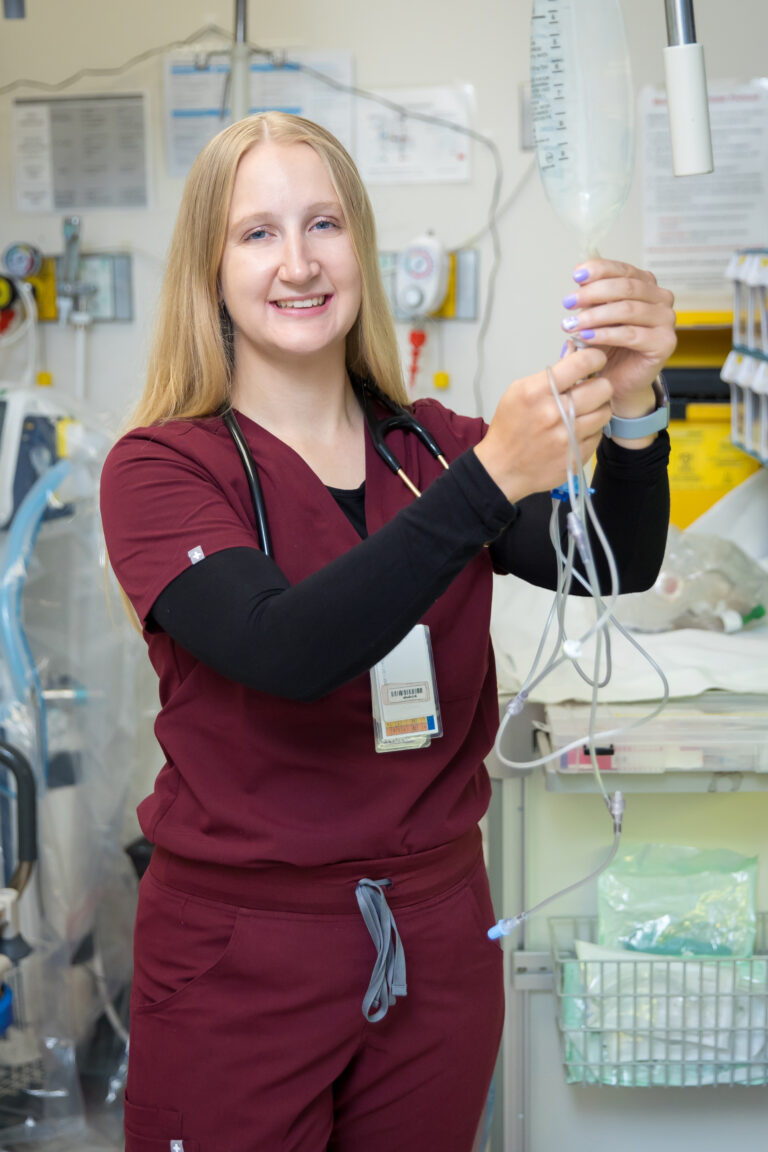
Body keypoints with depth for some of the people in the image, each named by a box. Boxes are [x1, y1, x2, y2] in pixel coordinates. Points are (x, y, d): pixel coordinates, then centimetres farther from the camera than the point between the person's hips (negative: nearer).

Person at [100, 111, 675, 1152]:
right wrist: (487, 479, -34)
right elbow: (286, 652, -26)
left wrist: (629, 412, -31)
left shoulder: (436, 445, 2)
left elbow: (616, 564, -12)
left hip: (440, 942, 4)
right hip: (239, 954, -3)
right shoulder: (160, 468, -9)